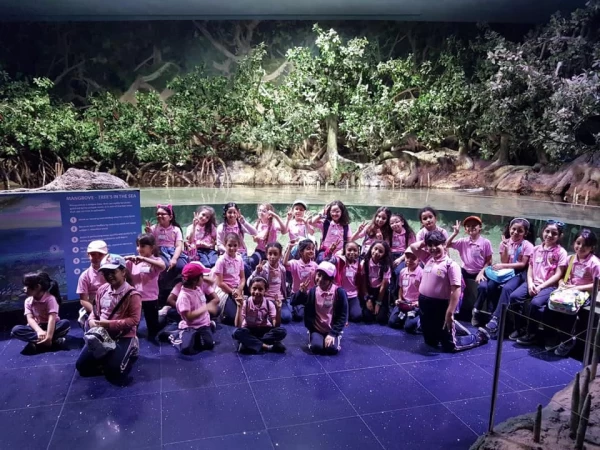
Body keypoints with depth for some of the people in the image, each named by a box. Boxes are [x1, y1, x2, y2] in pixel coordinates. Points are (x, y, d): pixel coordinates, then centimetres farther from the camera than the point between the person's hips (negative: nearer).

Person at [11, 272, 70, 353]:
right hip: (37, 327, 4)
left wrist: (49, 336, -38)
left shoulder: (50, 298, -15)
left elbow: (52, 318, -26)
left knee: (65, 323, -33)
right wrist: (39, 331, -35)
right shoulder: (28, 301, -2)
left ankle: (36, 342, -30)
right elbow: (30, 319, -15)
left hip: (50, 326, -4)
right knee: (16, 330, -25)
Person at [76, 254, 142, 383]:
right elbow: (95, 310, 17)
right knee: (81, 366, 2)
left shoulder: (132, 294, -17)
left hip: (123, 337, -6)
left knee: (115, 373, -17)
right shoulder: (102, 290, 4)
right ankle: (108, 358, 23)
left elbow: (134, 320, -20)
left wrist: (109, 324, -22)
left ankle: (131, 353, 11)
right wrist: (92, 320, -8)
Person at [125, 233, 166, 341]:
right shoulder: (132, 261, 4)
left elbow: (162, 266, -28)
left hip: (150, 299, -2)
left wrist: (143, 259, -33)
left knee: (153, 325, 9)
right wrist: (127, 258, -18)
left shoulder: (156, 260, -5)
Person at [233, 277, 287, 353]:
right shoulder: (245, 303, -14)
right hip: (249, 331, -1)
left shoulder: (269, 304, -11)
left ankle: (249, 343, -24)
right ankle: (265, 346, -28)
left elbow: (276, 325, -19)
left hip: (265, 331, 1)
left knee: (281, 331, -27)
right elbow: (238, 325, -23)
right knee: (237, 332, -33)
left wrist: (278, 309, -31)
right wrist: (239, 307, -31)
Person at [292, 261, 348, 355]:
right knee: (316, 347, -24)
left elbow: (343, 315, -10)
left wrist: (333, 333, -16)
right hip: (316, 329, 1)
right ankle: (315, 337, 13)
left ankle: (335, 337, 12)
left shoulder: (339, 292, -13)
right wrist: (302, 292, -31)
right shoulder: (312, 291, -7)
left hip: (333, 329, -1)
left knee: (332, 348, -24)